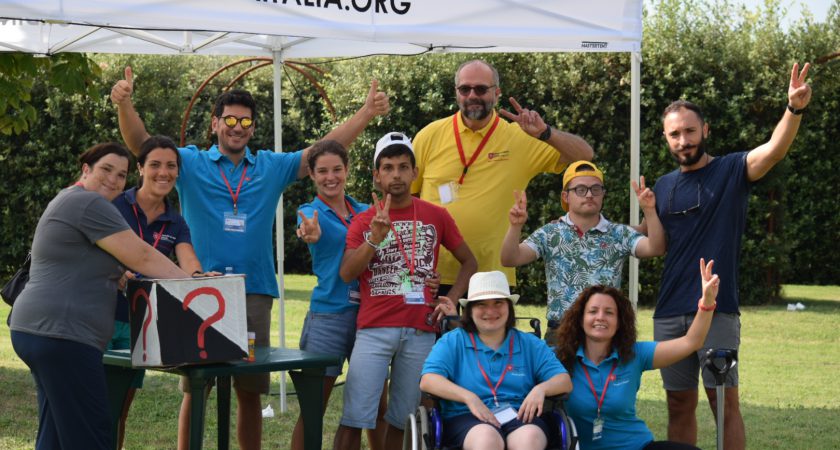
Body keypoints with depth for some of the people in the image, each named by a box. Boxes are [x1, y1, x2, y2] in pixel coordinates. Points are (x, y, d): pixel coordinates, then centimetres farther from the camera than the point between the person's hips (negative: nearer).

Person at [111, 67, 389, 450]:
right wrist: (125, 105, -26)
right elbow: (142, 144, -8)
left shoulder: (271, 168, 11)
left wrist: (367, 113, -3)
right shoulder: (191, 163, 4)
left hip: (254, 292, 2)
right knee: (195, 390, 0)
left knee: (250, 392, 9)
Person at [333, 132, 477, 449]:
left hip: (421, 331, 1)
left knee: (402, 418, 6)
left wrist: (452, 301, 2)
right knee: (354, 418, -7)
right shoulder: (363, 221, 7)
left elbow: (469, 262, 15)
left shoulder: (436, 216, 7)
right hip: (374, 329, -1)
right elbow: (346, 273, -5)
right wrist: (375, 239, -18)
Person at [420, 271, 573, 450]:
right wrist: (469, 398, -17)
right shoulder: (452, 341, 15)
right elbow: (427, 381, -1)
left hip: (520, 417, 2)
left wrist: (541, 389, -11)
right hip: (468, 419, -1)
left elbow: (565, 381, 13)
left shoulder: (530, 344, 21)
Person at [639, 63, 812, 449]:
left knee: (725, 403, -5)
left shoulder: (732, 171, -1)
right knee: (679, 405, 11)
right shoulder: (662, 187, 13)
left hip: (717, 310, -5)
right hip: (670, 313, 5)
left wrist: (794, 109, -39)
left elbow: (775, 149, -21)